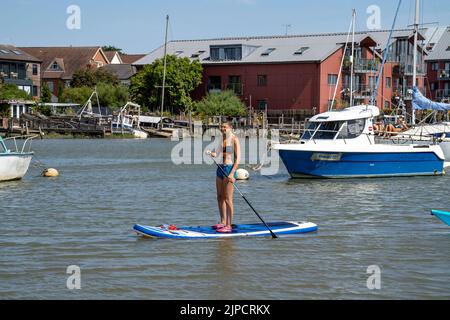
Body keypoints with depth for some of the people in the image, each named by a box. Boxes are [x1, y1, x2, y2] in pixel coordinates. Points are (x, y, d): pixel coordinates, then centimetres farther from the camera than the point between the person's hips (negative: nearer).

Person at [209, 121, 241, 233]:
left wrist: (232, 173, -20)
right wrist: (213, 154, -10)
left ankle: (229, 226, -4)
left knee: (228, 199, -7)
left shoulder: (234, 139, -8)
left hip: (229, 168, -8)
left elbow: (238, 158, -13)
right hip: (220, 168, 8)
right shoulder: (221, 138, 13)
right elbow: (217, 154, 14)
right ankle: (223, 222, 24)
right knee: (220, 197, 13)